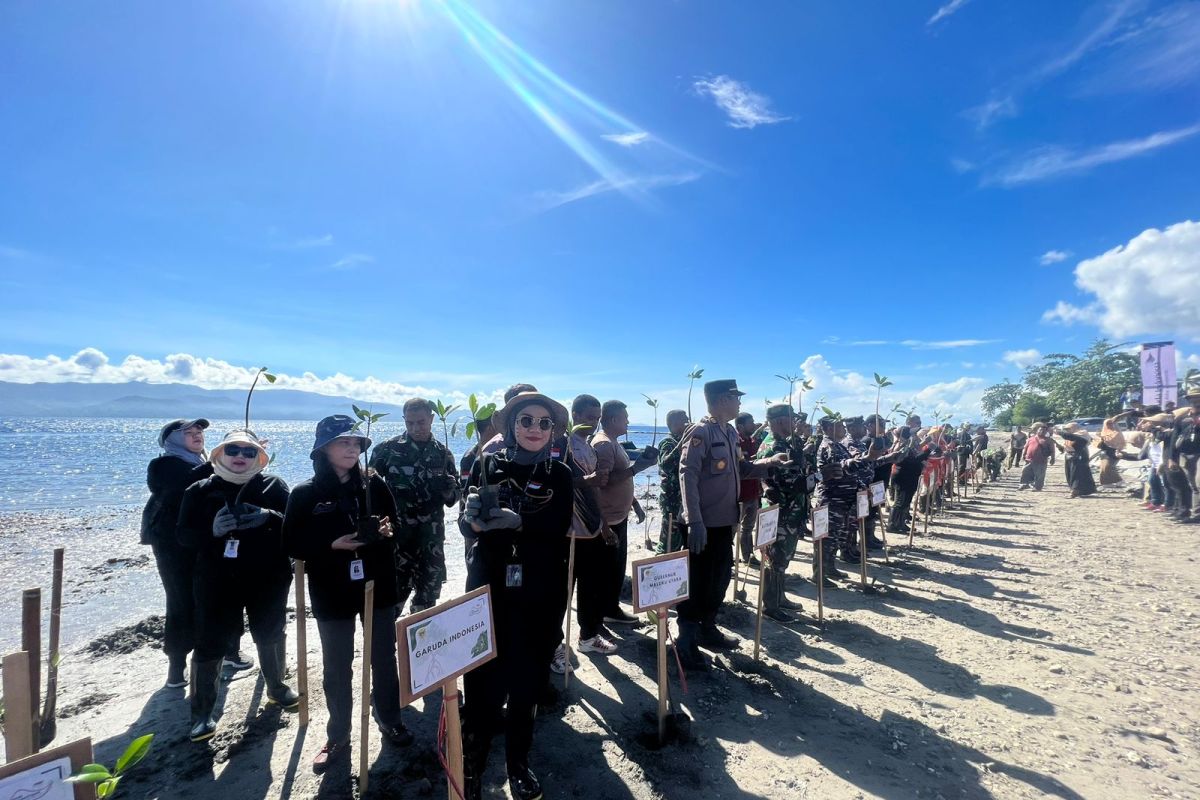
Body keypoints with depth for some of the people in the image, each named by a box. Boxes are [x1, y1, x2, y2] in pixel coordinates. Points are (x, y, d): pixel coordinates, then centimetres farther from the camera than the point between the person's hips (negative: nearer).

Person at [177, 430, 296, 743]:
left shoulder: (273, 486, -2)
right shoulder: (200, 490, 1)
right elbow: (184, 535, -3)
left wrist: (269, 517, -30)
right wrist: (212, 530, -24)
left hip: (268, 579, 1)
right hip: (217, 581, 0)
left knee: (270, 637, 17)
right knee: (209, 645, 2)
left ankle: (276, 687, 40)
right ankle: (202, 713, 21)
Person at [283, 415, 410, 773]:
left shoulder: (375, 485, -1)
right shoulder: (305, 494, -7)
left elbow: (397, 524, 7)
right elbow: (293, 544, -8)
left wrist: (388, 529, -15)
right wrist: (332, 545, -22)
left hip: (378, 586, 2)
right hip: (332, 593, -2)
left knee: (384, 659, 16)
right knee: (337, 668, 12)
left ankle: (390, 721, 37)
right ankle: (338, 737, 32)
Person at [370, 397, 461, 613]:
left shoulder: (443, 454, 5)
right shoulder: (387, 449, -4)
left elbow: (453, 498, 8)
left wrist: (447, 488, -15)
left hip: (431, 538, 3)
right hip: (397, 536, -3)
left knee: (427, 598, 14)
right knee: (393, 596, -5)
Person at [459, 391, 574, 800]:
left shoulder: (559, 474, 0)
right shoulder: (487, 464, 0)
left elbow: (558, 529, -14)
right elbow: (466, 523, -6)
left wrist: (515, 521, -29)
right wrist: (474, 516, -28)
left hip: (540, 594, 1)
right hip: (489, 587, 0)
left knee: (527, 680, 12)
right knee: (482, 681, 1)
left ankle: (518, 763, 34)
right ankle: (471, 767, 24)